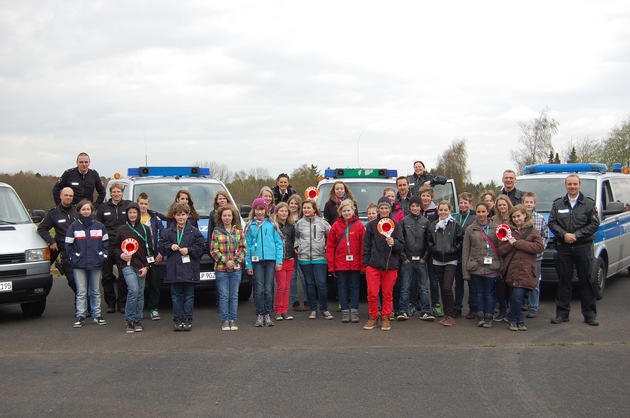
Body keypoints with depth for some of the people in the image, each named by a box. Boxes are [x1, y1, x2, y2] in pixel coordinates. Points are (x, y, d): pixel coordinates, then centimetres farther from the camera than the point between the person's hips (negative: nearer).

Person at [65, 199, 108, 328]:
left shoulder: (99, 226, 6)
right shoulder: (74, 226, 1)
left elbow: (105, 242, 10)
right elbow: (69, 244, 2)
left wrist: (103, 256, 1)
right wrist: (73, 258, -5)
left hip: (96, 264, 2)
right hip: (79, 265, -2)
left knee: (96, 291, 9)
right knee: (81, 292, 0)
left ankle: (97, 315, 16)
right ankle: (80, 316, 5)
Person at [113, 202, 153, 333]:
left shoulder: (145, 229, 8)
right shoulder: (122, 229, 7)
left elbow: (150, 249, 7)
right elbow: (115, 246, 14)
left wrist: (146, 266, -1)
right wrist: (121, 255, -7)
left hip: (141, 266, 2)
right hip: (127, 265, -2)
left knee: (140, 294, 4)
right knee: (133, 290, -17)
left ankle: (137, 320, 14)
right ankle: (129, 320, -8)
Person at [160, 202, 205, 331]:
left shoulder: (194, 231, 2)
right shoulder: (169, 232, 8)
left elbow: (200, 248, 0)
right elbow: (161, 246, 10)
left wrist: (189, 250, -13)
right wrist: (170, 247, -8)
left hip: (189, 269, -2)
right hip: (173, 269, 2)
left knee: (189, 296, 3)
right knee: (176, 296, 6)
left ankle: (187, 319, 9)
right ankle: (177, 319, 12)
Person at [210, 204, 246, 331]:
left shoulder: (238, 231, 7)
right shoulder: (216, 232, 2)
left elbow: (244, 248, 4)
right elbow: (213, 250, -2)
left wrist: (236, 260, -10)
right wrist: (225, 261, -12)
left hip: (236, 268, 2)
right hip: (221, 268, -2)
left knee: (234, 296, 5)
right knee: (224, 296, 1)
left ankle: (233, 320, 12)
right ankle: (225, 321, 8)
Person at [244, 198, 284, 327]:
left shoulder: (271, 224, 6)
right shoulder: (250, 226, 6)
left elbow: (278, 242, 5)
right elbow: (247, 245, 5)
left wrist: (279, 260, -3)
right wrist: (248, 264, -1)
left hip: (270, 259, 0)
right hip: (256, 260, 0)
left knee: (268, 289, 1)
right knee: (259, 289, 0)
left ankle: (267, 315, 9)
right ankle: (259, 315, 9)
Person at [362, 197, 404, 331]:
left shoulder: (396, 225, 4)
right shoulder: (371, 225, 5)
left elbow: (401, 245, 2)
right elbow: (366, 245, 7)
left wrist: (394, 243, -19)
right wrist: (366, 263, 3)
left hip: (391, 265, 0)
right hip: (373, 265, 0)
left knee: (387, 294, 6)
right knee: (372, 293, -1)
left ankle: (385, 318, 17)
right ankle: (373, 317, 13)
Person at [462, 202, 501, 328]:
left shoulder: (495, 228, 3)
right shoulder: (470, 229, 6)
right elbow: (465, 250, 5)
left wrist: (501, 267, -6)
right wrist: (465, 270, -1)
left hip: (491, 267, -1)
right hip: (476, 267, 1)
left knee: (489, 293, 3)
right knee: (479, 292, 8)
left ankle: (488, 318, 13)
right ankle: (480, 317, 15)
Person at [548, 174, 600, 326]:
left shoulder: (589, 203, 3)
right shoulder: (558, 204, 10)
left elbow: (594, 224, -3)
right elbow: (552, 223, 5)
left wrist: (576, 235, -12)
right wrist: (564, 234, -12)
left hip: (583, 247, -2)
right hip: (563, 247, 2)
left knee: (586, 281, 2)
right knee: (563, 280, 5)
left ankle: (590, 314, 9)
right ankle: (562, 313, 11)